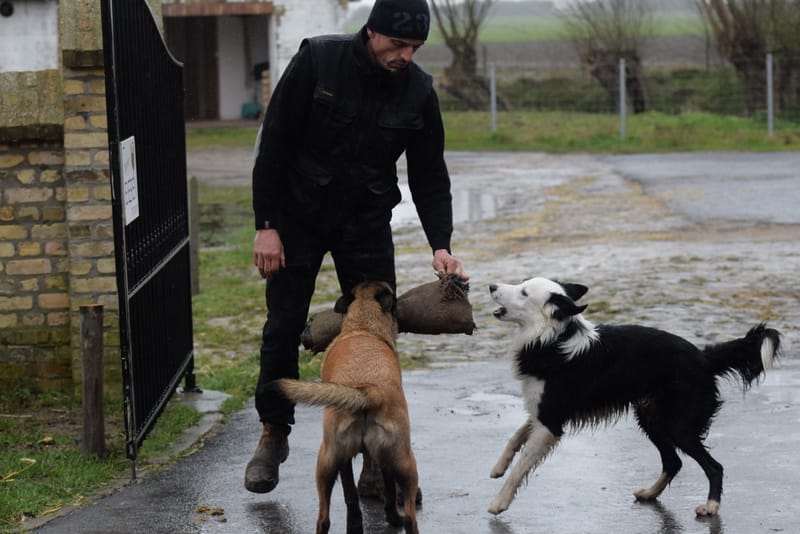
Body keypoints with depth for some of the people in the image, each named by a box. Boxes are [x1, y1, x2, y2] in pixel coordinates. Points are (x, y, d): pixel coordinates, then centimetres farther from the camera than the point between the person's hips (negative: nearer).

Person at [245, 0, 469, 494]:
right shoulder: (317, 60, -18)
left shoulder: (418, 91, -9)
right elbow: (274, 144, -14)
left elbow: (430, 176, -3)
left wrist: (440, 244, -16)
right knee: (284, 328, 2)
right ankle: (274, 434, 20)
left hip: (367, 223, 2)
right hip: (298, 217, -2)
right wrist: (267, 225, -16)